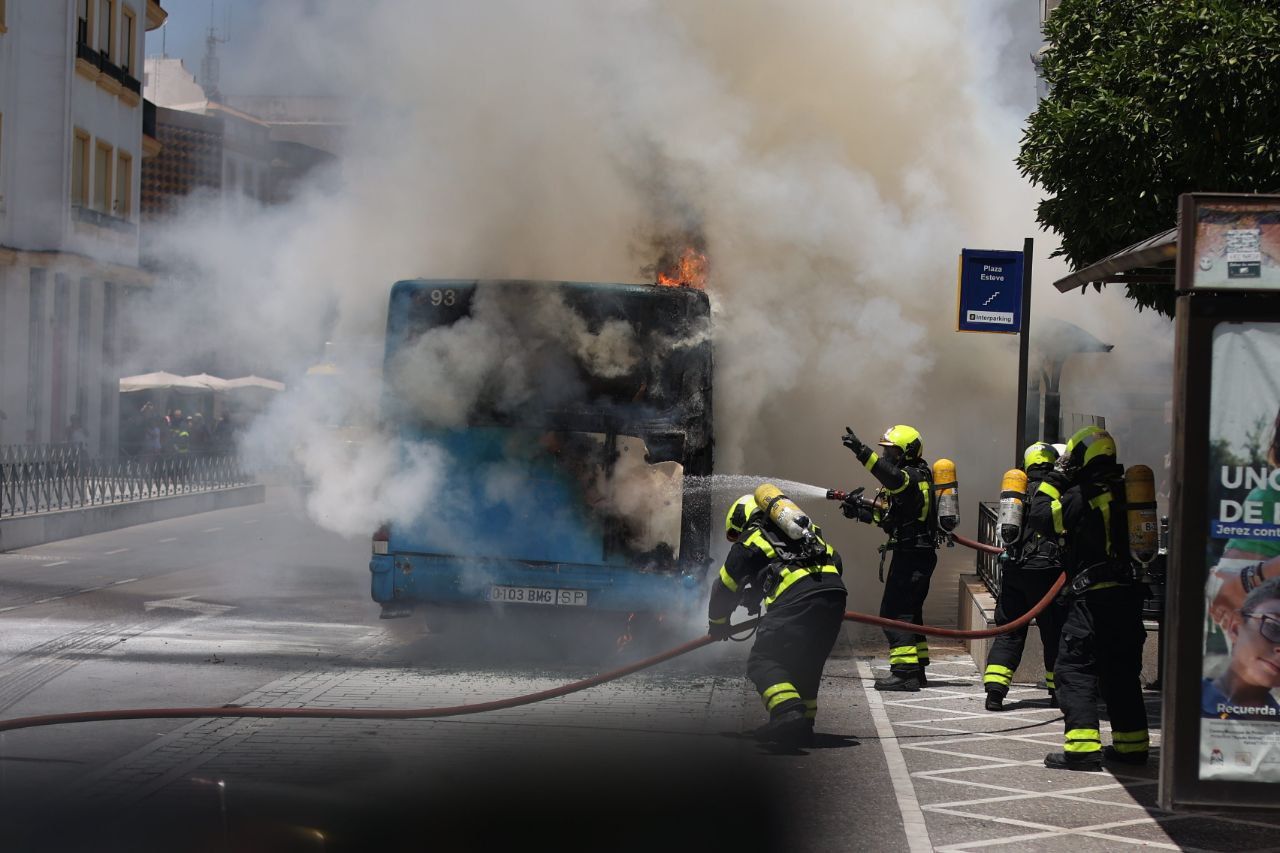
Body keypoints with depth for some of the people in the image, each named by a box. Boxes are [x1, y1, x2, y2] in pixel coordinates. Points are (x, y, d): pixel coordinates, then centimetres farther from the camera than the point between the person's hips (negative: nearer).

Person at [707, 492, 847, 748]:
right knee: (805, 661, 22)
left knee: (764, 661, -3)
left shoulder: (749, 541, 19)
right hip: (835, 591, 6)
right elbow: (835, 562, 34)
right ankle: (803, 723, 17)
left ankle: (789, 712, -25)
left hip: (795, 597, -6)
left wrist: (717, 623, 43)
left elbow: (725, 587, 26)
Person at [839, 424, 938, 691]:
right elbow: (887, 514, 25)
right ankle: (916, 672, 23)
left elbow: (893, 477, -38)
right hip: (917, 554, 11)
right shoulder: (909, 477, 19)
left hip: (912, 555, -11)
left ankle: (905, 672, -17)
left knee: (893, 612, -12)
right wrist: (859, 509, 12)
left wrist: (862, 452, -46)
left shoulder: (913, 476, -13)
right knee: (909, 611, 17)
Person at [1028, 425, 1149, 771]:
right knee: (1122, 671, 17)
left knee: (1075, 669, -5)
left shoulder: (1082, 496, -10)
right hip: (1129, 594, 7)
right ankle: (1131, 744, 21)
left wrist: (1054, 479, 6)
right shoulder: (1126, 491, 11)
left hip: (1093, 596, -7)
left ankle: (1083, 747, -15)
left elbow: (1040, 517, -7)